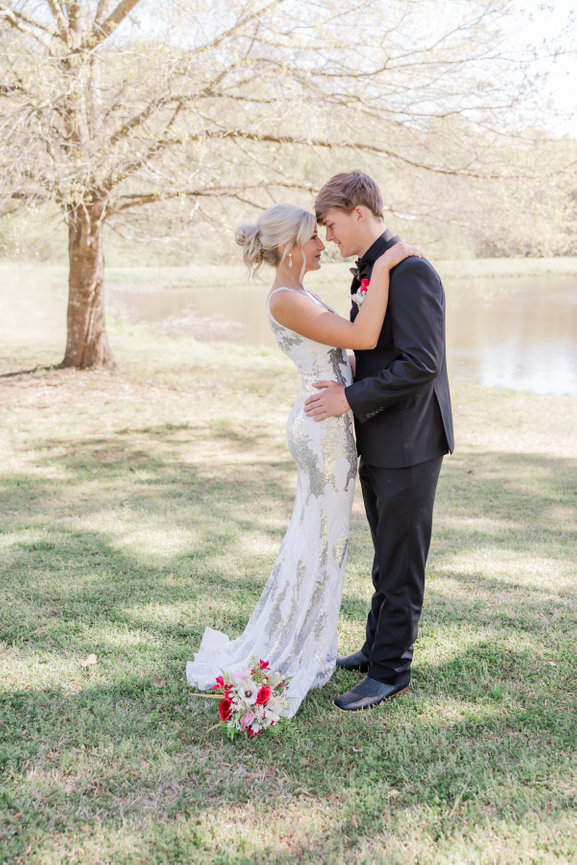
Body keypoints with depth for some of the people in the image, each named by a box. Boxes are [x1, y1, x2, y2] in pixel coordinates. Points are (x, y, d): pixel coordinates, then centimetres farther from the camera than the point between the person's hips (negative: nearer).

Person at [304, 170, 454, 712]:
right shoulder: (369, 273, 13)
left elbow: (421, 363, -24)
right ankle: (378, 647, 34)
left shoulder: (410, 272, -18)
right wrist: (342, 389, 8)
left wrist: (351, 398, -22)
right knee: (386, 559, 20)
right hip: (377, 443, 10)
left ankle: (391, 670, 15)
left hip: (407, 444, -9)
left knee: (401, 563, 3)